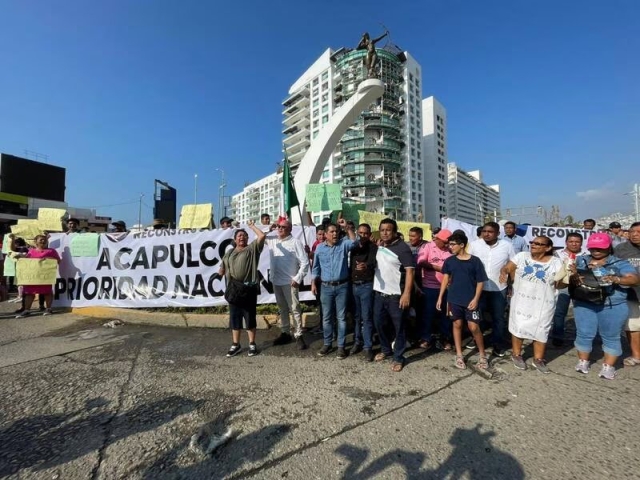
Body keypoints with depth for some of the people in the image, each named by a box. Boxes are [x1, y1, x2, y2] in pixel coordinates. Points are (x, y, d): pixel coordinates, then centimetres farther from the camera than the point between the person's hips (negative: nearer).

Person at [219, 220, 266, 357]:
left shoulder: (252, 248, 3)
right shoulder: (229, 253, 16)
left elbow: (262, 236, -10)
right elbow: (223, 269, 22)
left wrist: (252, 226, 1)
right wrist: (221, 271, 0)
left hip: (249, 289, -4)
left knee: (250, 317, 4)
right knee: (234, 317, 11)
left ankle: (252, 344, 17)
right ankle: (236, 345, 24)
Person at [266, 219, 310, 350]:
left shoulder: (295, 242, -9)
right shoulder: (272, 240, 7)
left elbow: (304, 262, -12)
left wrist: (298, 279, -15)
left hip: (290, 282, -6)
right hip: (276, 281, 6)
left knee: (295, 309, 2)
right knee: (282, 309, 17)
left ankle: (298, 336, 11)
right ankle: (285, 333, 29)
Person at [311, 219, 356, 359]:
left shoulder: (344, 244, 0)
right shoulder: (320, 247, 3)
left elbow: (354, 241, -22)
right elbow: (316, 267, 8)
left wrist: (347, 227, -23)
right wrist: (313, 283, 5)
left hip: (342, 286, -1)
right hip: (326, 287, 1)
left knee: (341, 317, 6)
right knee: (326, 317, 11)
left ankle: (341, 345, 18)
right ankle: (327, 344, 26)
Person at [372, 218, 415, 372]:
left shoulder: (402, 247, -12)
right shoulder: (379, 247, 9)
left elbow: (410, 271, -17)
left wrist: (407, 293, -23)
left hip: (396, 295, -7)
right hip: (379, 293, 7)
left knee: (399, 327, 7)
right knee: (379, 323, 17)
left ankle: (398, 357, 22)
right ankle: (385, 349, 38)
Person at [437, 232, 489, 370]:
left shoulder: (475, 261, -7)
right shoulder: (449, 261, 1)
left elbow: (480, 281, -4)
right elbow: (446, 278, 6)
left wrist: (476, 299, -12)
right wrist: (440, 297, 2)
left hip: (470, 300, -3)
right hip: (454, 299, 3)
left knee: (474, 327, -1)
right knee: (457, 324, 10)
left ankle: (482, 355, 20)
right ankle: (459, 355, 22)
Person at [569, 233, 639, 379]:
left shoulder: (620, 263, 0)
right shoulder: (581, 261, 5)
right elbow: (569, 278, 1)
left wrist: (616, 279, -28)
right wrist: (574, 277, -23)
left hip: (613, 307, -1)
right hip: (584, 305, 1)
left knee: (611, 337, 10)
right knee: (584, 334, 7)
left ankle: (608, 366, 23)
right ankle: (583, 361, 24)